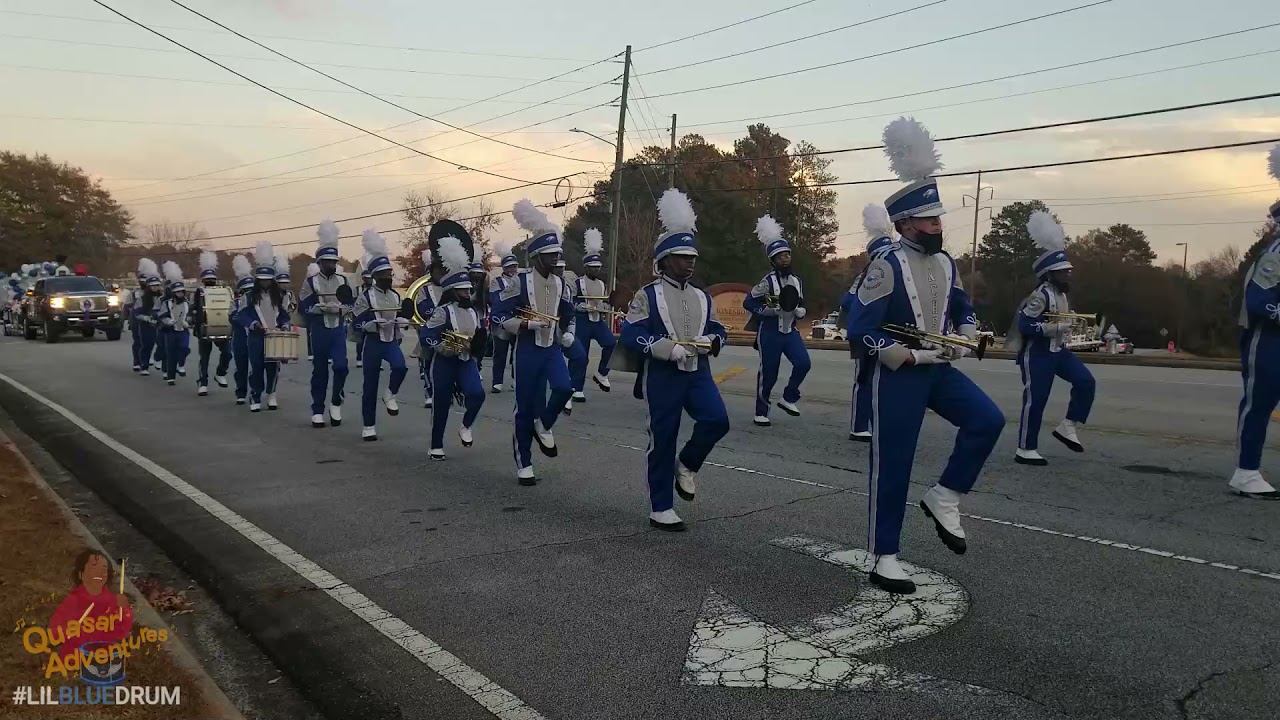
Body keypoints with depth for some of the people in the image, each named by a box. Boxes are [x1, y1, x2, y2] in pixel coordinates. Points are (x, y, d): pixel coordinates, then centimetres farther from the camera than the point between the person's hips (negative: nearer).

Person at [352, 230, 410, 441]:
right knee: (370, 386, 2)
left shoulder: (396, 296, 8)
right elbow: (358, 323, -12)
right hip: (373, 343, -3)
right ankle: (369, 427, 13)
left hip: (392, 342, 3)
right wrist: (377, 323, -26)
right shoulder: (365, 297, -8)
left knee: (401, 367, -28)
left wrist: (400, 334, 5)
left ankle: (390, 394, 2)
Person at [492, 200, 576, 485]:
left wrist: (567, 335, 3)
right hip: (528, 350, -4)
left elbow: (567, 314, 21)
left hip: (553, 348, 4)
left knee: (564, 389, -20)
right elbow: (499, 316, -11)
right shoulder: (520, 283, -11)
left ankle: (544, 425, 12)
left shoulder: (561, 284, 5)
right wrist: (529, 324, -21)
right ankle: (524, 465, 14)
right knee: (526, 407, 1)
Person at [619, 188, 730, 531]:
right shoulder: (647, 295, -5)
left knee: (717, 420, -16)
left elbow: (718, 330, 15)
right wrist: (667, 348, -22)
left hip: (698, 373, 5)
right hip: (662, 377, -5)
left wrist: (711, 342, -9)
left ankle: (687, 465, 14)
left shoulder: (702, 297, 11)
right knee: (663, 441, 0)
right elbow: (630, 335, -12)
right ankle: (660, 509, 13)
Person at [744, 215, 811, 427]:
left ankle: (788, 399, 8)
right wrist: (770, 310, -19)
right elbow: (747, 302, -10)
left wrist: (799, 312, -4)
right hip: (770, 333, -5)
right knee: (768, 374, 0)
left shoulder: (797, 281, 8)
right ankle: (761, 412, 14)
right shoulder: (768, 281, -11)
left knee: (803, 364, -13)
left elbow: (801, 307, 20)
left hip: (791, 332, 5)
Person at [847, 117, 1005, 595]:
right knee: (892, 467, 0)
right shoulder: (886, 268, -16)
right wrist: (911, 357, -18)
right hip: (897, 377, -7)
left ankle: (945, 497, 8)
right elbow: (860, 331, -19)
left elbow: (965, 311, 21)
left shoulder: (945, 263, 6)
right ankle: (884, 560, 12)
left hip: (939, 370, 7)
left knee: (988, 420, -11)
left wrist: (962, 340, 0)